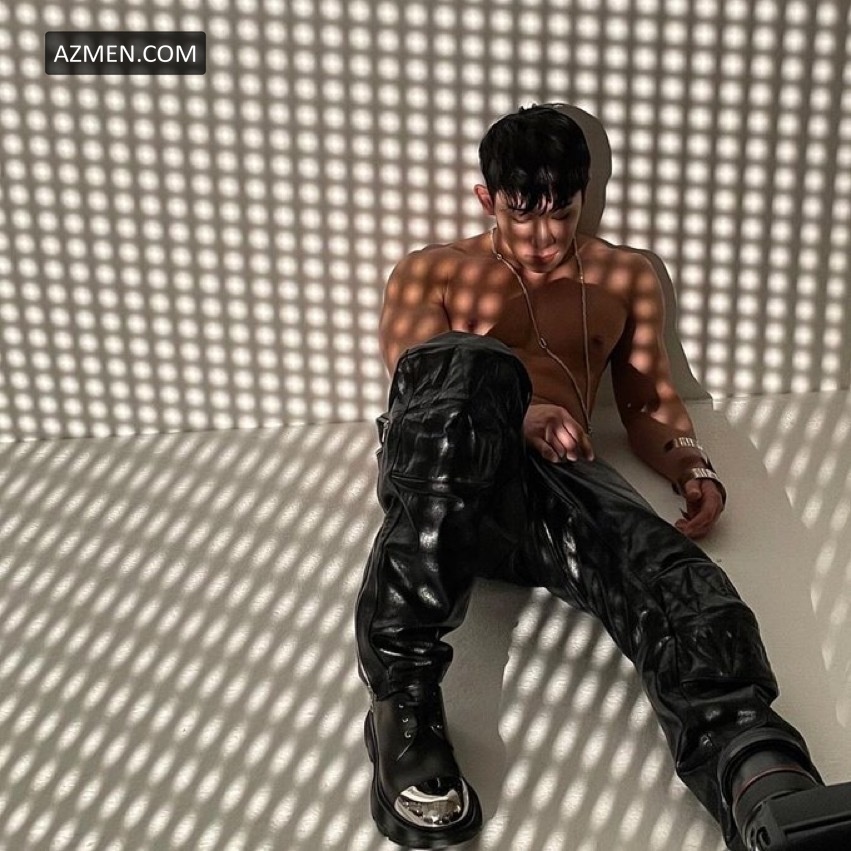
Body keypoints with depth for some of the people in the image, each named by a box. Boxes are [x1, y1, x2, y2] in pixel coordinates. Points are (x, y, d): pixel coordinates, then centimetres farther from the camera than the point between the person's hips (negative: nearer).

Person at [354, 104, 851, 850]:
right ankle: (403, 697, -40)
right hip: (444, 480, -1)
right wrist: (507, 414, -14)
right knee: (475, 367, -38)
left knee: (670, 574, -34)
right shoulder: (431, 271, 22)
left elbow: (649, 403, 26)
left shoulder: (626, 277, 29)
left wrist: (694, 469, 2)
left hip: (556, 481, 2)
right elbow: (423, 385, 8)